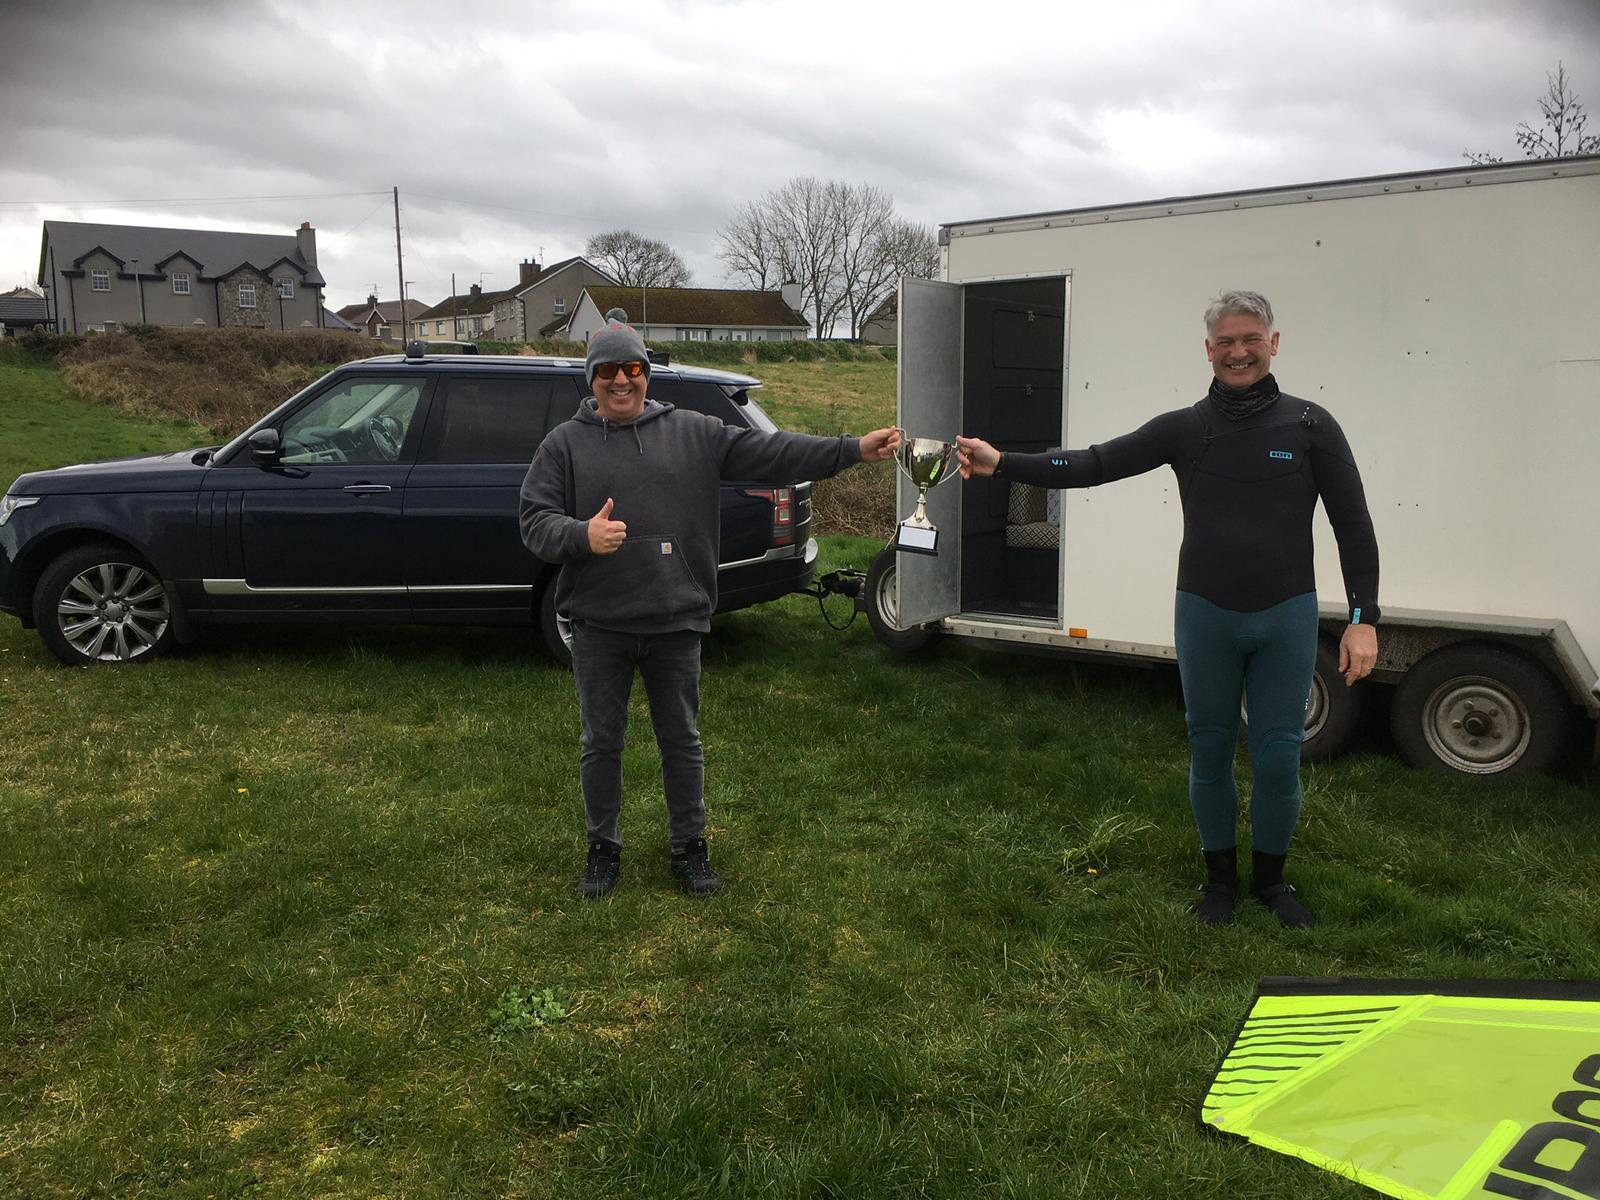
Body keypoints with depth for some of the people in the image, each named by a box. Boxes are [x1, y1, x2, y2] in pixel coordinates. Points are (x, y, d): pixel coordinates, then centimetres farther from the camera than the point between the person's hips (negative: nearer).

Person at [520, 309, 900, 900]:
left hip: (675, 622, 1)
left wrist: (854, 450, -9)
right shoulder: (566, 443, 2)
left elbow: (773, 452, -1)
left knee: (682, 741, 12)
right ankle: (604, 848, 30)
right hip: (599, 626, 0)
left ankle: (689, 846, 29)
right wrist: (582, 536, -24)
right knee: (601, 742, 12)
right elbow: (535, 520, -3)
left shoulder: (694, 432, 4)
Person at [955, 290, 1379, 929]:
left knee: (1278, 757, 5)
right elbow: (1093, 464, -6)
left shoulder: (1310, 426, -1)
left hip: (1287, 616, -1)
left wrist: (1363, 618, -7)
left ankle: (1269, 878, 28)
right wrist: (1002, 463, -17)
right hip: (1206, 615, 1)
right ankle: (1220, 876, 30)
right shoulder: (1184, 428, 1)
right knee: (1210, 753, 11)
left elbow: (1353, 526, 0)